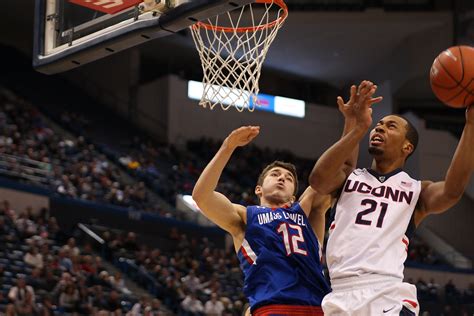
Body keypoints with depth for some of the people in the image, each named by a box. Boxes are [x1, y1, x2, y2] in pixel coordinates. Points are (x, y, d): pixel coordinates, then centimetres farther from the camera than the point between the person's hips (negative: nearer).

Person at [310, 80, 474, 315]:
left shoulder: (417, 191, 13)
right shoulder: (349, 177, 18)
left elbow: (452, 191, -9)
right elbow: (318, 179, -5)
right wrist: (359, 128, -12)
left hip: (388, 297, -2)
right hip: (341, 295, 2)